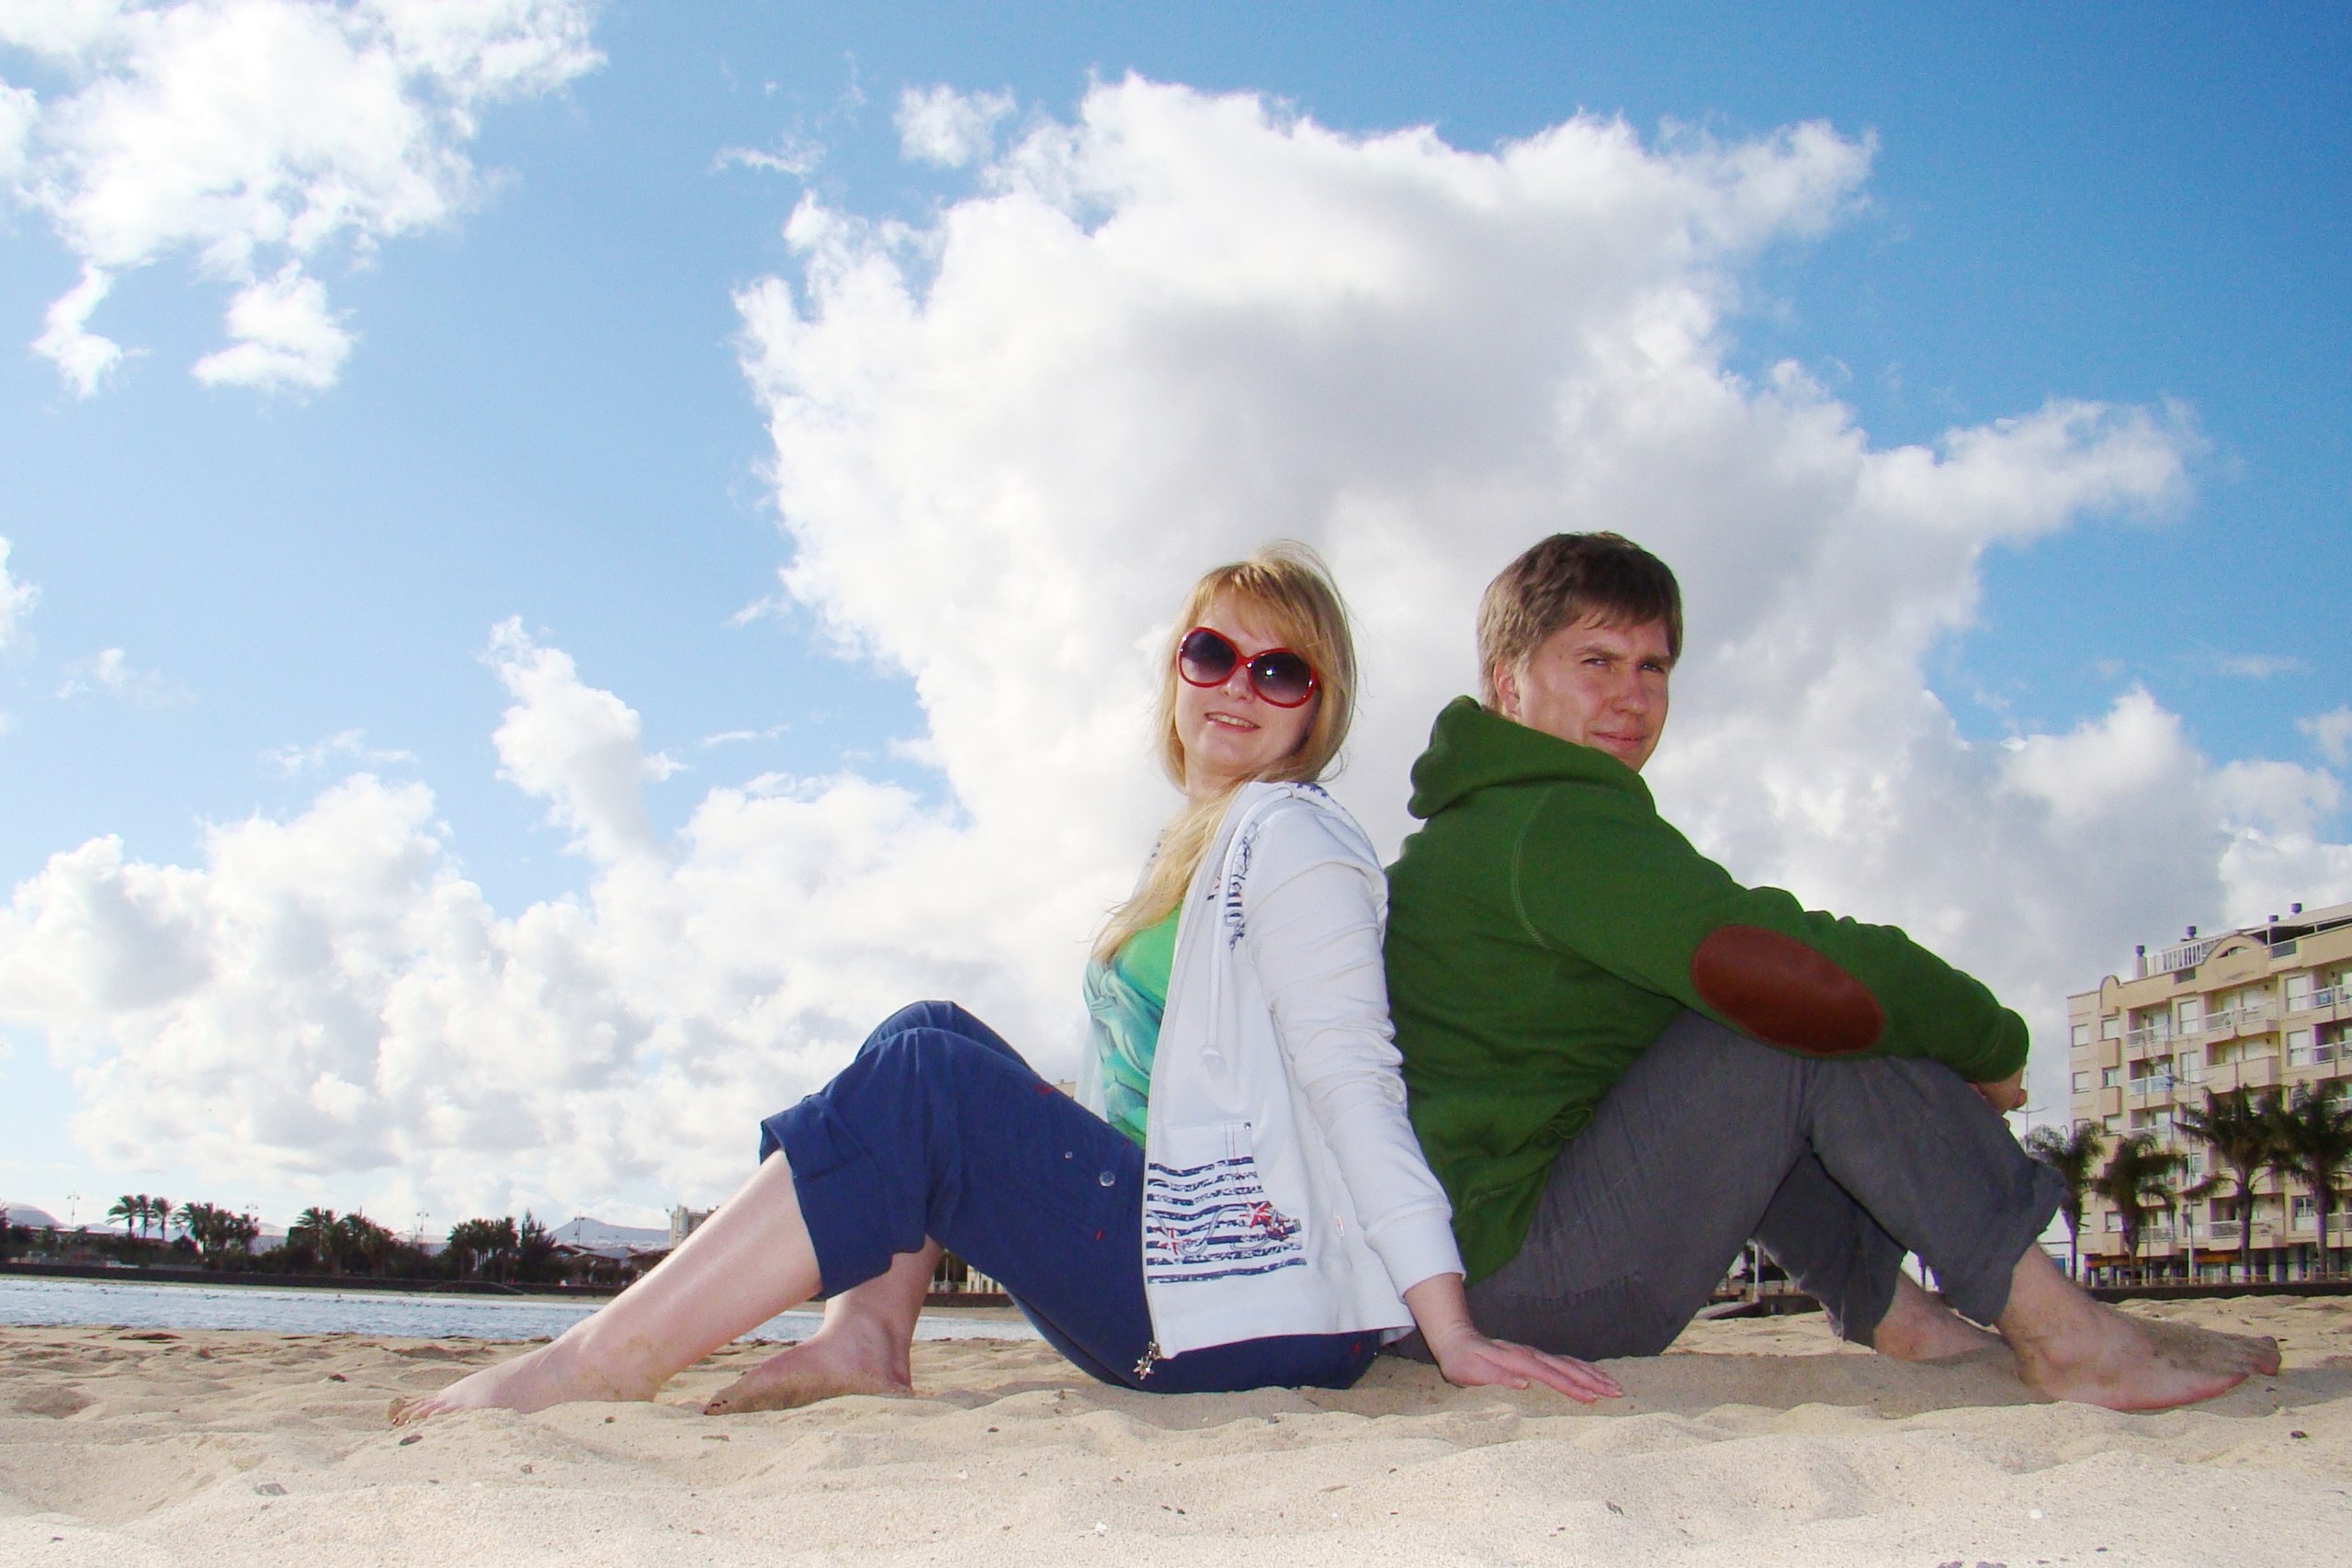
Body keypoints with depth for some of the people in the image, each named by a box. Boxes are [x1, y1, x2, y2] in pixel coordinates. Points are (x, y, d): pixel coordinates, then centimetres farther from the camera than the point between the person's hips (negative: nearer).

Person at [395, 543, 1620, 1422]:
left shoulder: (1288, 830, -7)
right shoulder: (1198, 847, 22)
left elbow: (1354, 1078, -17)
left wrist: (1451, 1329, -21)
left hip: (1265, 1311, -9)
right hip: (1184, 1286, 9)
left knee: (927, 1077, -17)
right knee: (934, 1035, 11)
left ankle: (597, 1362, -16)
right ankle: (867, 1335, -6)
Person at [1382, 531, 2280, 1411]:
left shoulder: (1465, 832, 17)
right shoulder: (1557, 825, -16)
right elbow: (1817, 982, -23)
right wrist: (1996, 1043, -6)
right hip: (1523, 1272, -10)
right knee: (1827, 1022, -15)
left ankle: (1893, 1314, 17)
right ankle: (2059, 1332, -10)